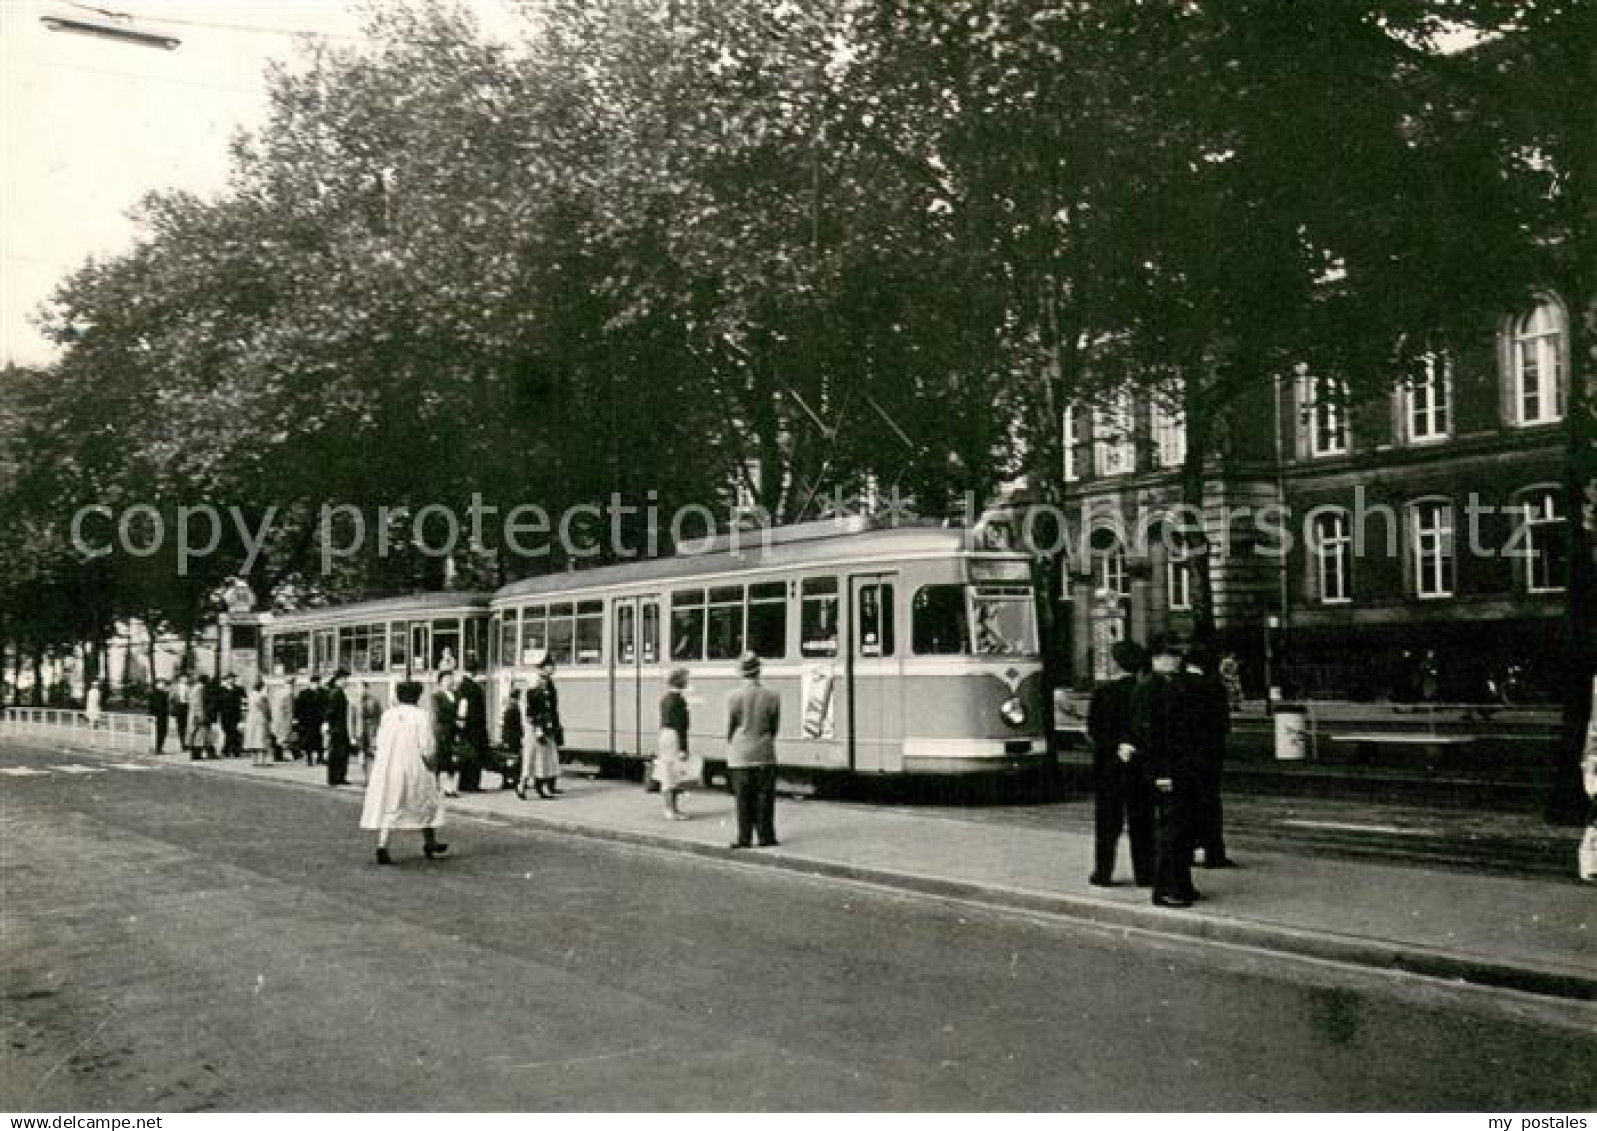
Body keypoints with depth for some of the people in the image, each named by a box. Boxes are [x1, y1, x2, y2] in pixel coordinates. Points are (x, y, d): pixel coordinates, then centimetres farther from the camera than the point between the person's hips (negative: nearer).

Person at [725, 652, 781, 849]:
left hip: (740, 756, -1)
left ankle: (744, 838, 6)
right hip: (764, 755, 1)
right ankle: (765, 837, 10)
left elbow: (729, 727, -3)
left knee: (743, 799, 4)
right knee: (764, 797, 7)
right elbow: (775, 727, 4)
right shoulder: (772, 697, -5)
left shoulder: (735, 697, -10)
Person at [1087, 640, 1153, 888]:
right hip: (1142, 768, 1)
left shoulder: (1103, 694, -8)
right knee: (1142, 823, 10)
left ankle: (1103, 873, 11)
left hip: (1110, 767, -1)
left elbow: (1094, 733, -10)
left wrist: (1117, 746, -9)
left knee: (1107, 822, 8)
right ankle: (1145, 874, 11)